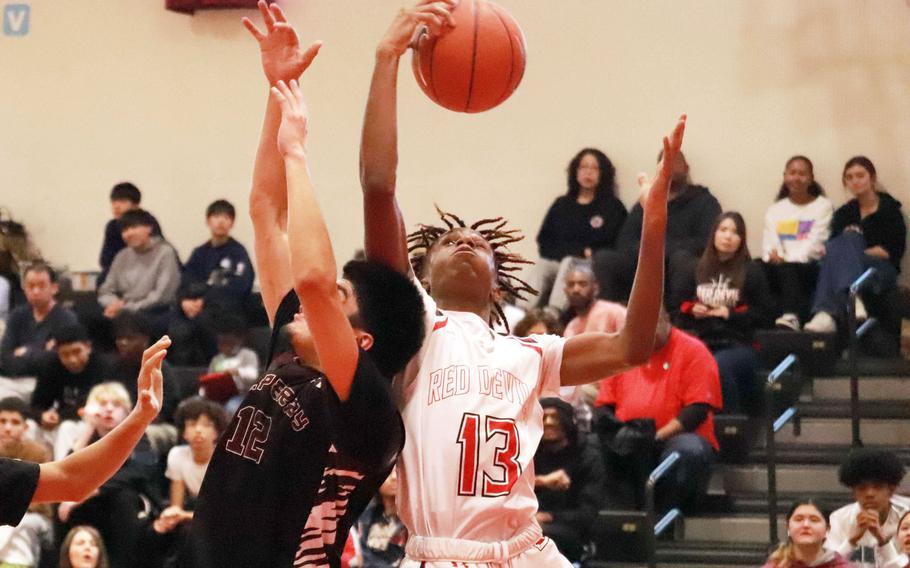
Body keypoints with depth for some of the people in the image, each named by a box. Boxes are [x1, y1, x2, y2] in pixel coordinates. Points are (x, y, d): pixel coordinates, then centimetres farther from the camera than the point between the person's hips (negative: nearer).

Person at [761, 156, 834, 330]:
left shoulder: (823, 206, 10)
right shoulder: (775, 210, 23)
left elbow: (815, 243, -4)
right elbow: (769, 246, 8)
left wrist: (786, 260, -18)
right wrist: (773, 256, -17)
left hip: (811, 267, -4)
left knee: (787, 270, -37)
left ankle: (791, 316, -60)